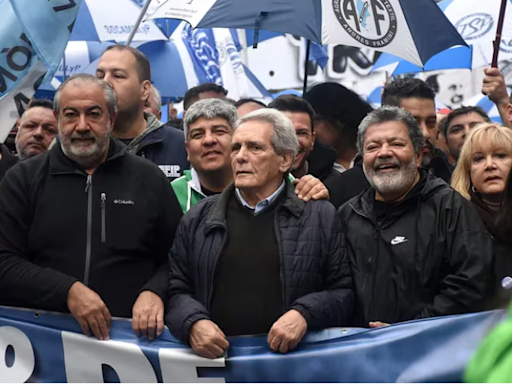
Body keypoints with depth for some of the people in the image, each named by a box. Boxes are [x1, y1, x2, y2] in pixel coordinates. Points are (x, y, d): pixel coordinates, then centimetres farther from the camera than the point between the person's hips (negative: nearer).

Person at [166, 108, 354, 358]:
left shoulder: (321, 217, 13)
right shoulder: (198, 220, 19)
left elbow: (343, 292, 10)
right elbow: (176, 289, 16)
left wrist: (305, 314, -7)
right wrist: (193, 323, -3)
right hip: (214, 357, 2)